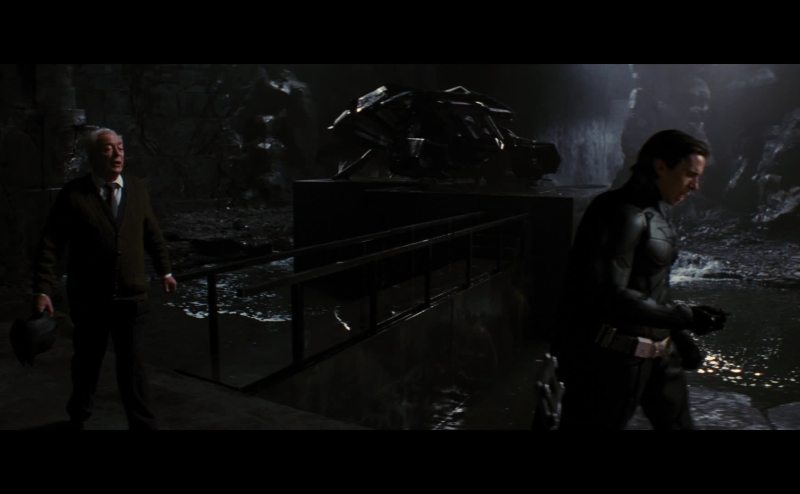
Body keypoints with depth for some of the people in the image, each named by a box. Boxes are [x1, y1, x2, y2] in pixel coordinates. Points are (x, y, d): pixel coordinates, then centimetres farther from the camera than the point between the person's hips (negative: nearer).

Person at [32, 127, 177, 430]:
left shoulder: (137, 190, 3)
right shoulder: (73, 195, -8)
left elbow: (153, 235, 13)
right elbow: (50, 245, -10)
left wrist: (164, 270, 20)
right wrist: (42, 290, -16)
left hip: (131, 295, 2)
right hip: (89, 297, -1)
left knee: (131, 362, 4)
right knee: (87, 360, 15)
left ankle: (142, 424, 14)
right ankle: (79, 415, 40)